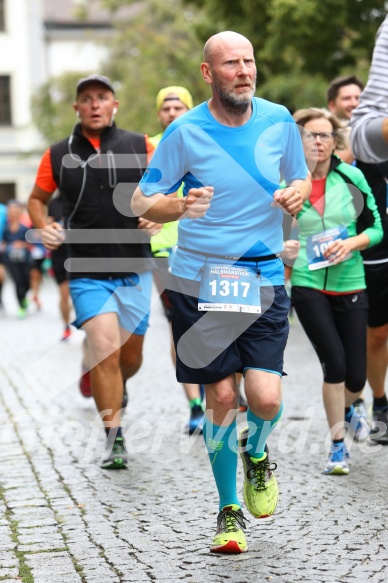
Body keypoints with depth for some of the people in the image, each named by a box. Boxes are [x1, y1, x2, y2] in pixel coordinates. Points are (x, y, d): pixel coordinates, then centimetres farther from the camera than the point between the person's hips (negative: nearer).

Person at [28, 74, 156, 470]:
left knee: (130, 356, 11)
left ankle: (115, 388, 48)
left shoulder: (140, 147, 2)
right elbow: (37, 199, 17)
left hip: (135, 271, 2)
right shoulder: (58, 156, 3)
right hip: (88, 275, -1)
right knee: (104, 349, -17)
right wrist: (43, 228, -2)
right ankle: (114, 440, -8)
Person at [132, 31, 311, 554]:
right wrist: (180, 206, -24)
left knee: (266, 398, -11)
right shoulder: (185, 132, -7)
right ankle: (229, 510, 21)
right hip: (200, 278, -1)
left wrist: (298, 193, -8)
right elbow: (142, 202, -3)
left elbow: (302, 178, 16)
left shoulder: (278, 121, 1)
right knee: (221, 396, 1)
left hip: (265, 279, 1)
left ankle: (256, 453, 27)